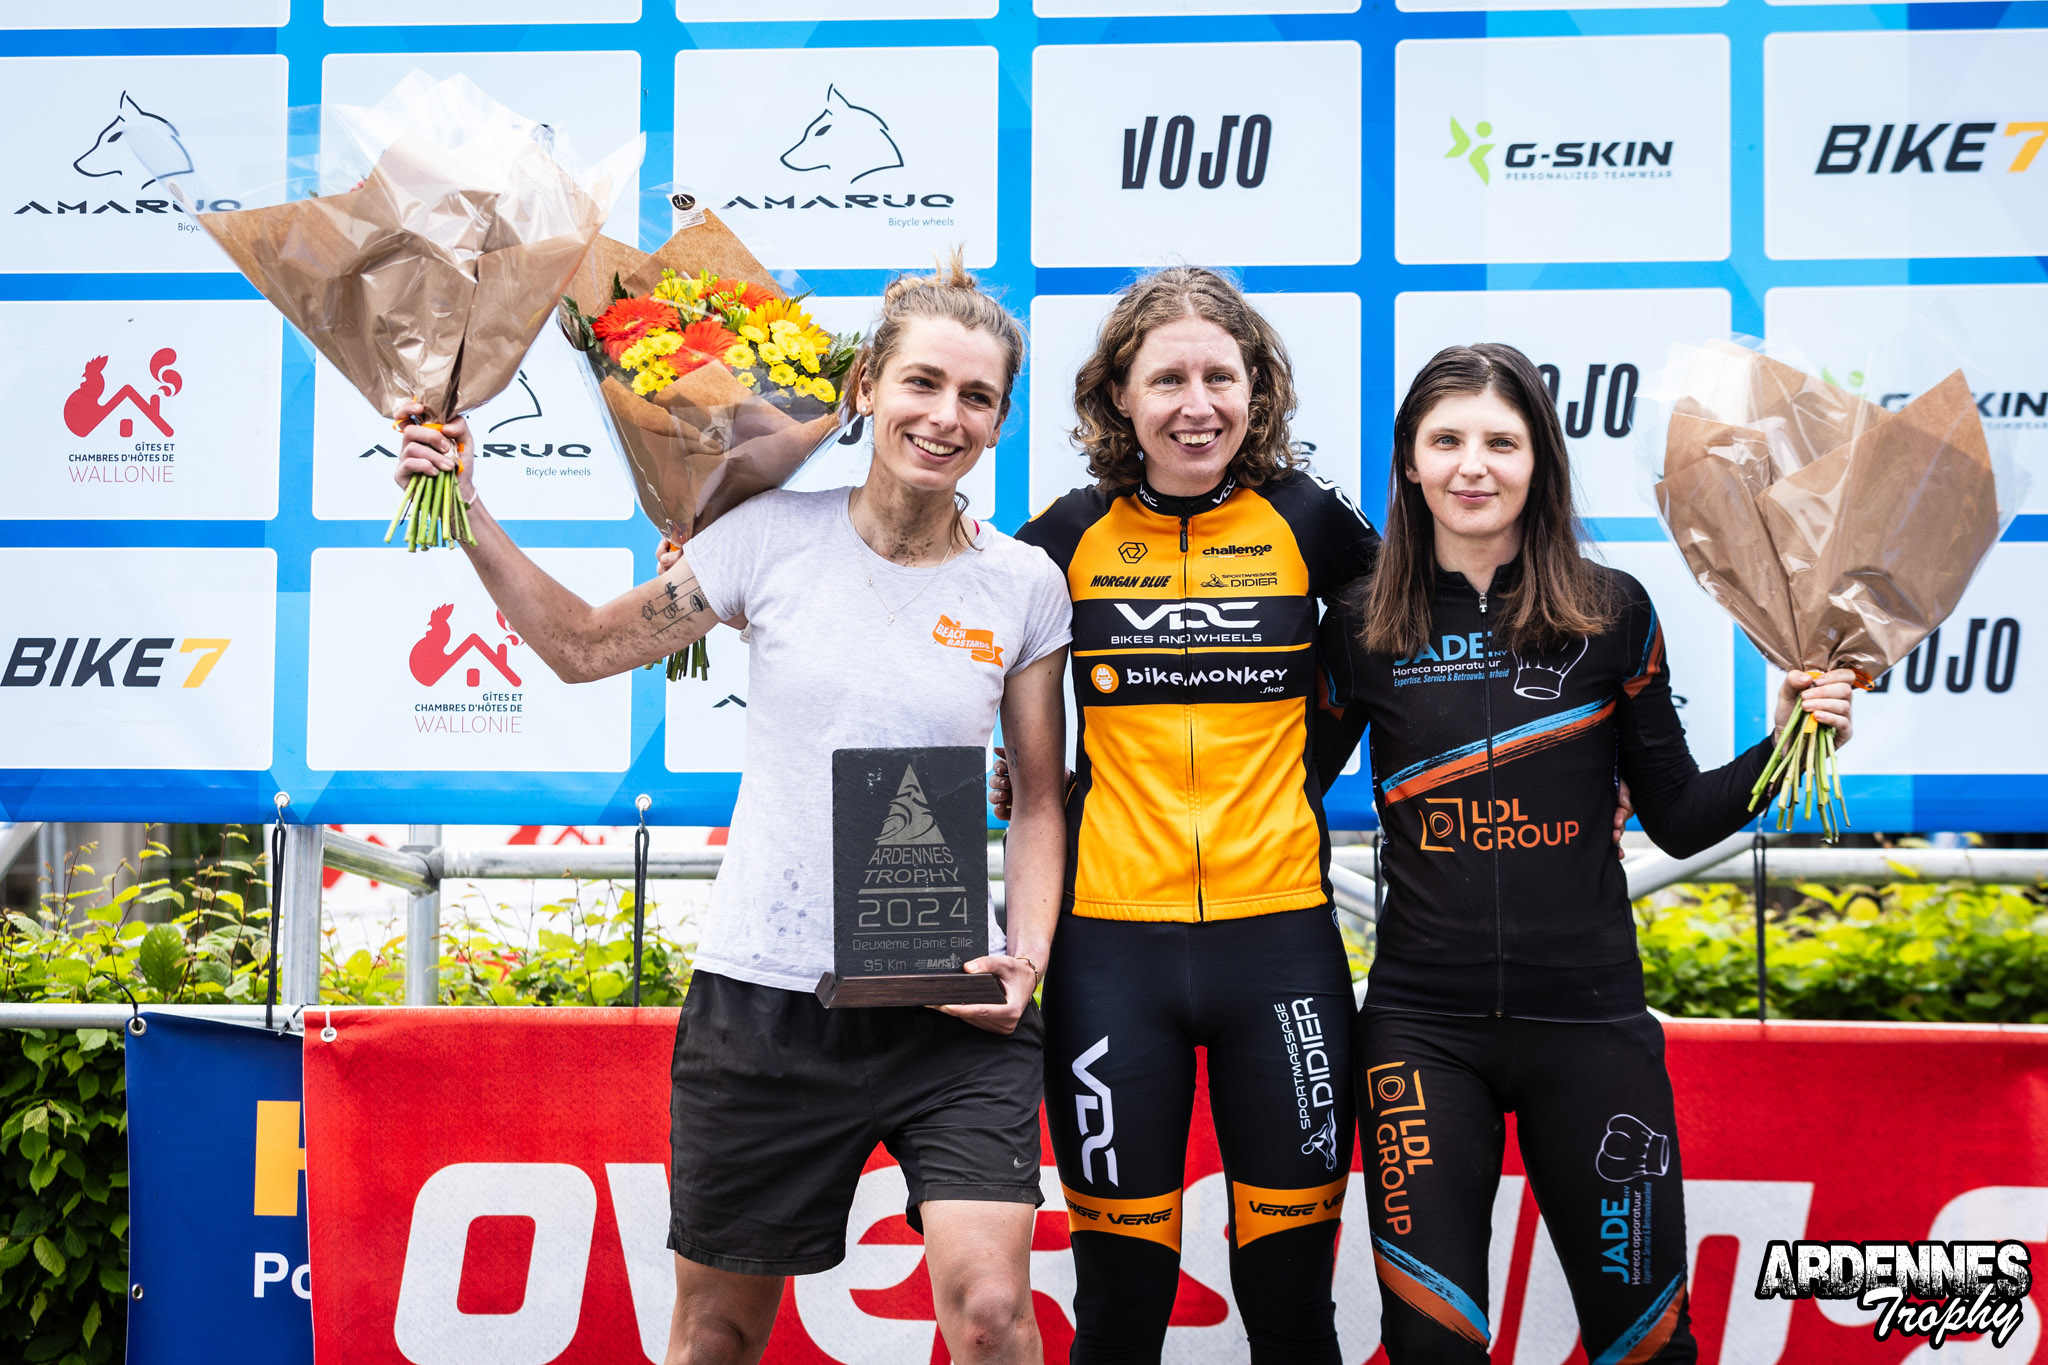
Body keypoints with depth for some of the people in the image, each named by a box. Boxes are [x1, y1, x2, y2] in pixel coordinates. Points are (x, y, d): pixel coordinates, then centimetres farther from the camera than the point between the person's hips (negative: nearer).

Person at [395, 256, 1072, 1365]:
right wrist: (467, 516, 0)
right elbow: (585, 647, 9)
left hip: (948, 1009, 0)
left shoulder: (1024, 588, 0)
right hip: (763, 992, 1)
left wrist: (1027, 957, -7)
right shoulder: (774, 537, -2)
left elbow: (1040, 799, 7)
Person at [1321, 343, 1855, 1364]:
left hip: (1587, 1019, 0)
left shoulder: (1611, 613, 0)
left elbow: (1678, 818, 6)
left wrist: (1783, 743, -9)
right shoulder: (1363, 628, 1)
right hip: (1422, 1025, 0)